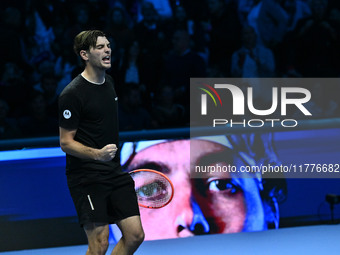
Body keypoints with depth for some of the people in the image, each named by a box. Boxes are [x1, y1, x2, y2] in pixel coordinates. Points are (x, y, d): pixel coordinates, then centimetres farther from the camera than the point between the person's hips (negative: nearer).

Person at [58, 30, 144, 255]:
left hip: (115, 172, 8)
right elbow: (66, 142, -13)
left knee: (135, 235, 1)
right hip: (86, 176, -8)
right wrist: (97, 154, -28)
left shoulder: (108, 81, 12)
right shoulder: (72, 94, -14)